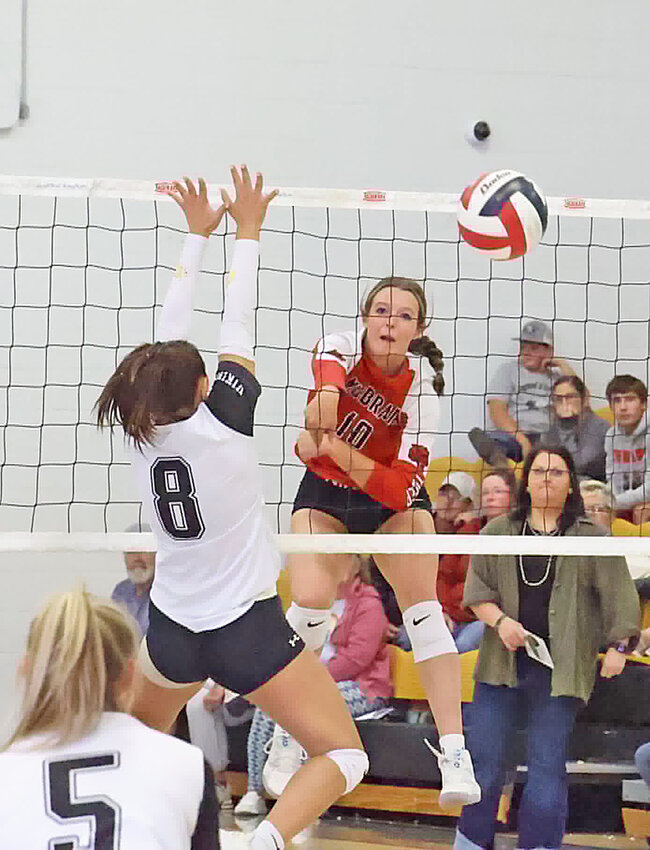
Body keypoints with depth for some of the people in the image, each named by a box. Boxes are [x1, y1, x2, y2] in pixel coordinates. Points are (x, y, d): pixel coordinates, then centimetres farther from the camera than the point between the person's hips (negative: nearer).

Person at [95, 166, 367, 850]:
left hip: (171, 632, 6)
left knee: (136, 740, 32)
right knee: (344, 755, -1)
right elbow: (236, 331, -9)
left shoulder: (141, 428, -5)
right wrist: (247, 231, 0)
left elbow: (168, 336, 4)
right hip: (247, 631, -6)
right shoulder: (221, 425, -18)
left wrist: (197, 233, 10)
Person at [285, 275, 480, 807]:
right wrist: (322, 406, -67)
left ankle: (455, 755, -23)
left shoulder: (422, 387, -22)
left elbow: (404, 487, -28)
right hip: (325, 490, 1)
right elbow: (328, 388, -45)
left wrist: (337, 449, -37)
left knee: (422, 606, -19)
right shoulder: (340, 346, -19)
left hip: (394, 495, -1)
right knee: (312, 599, -21)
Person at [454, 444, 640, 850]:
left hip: (560, 667, -2)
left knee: (548, 767, -2)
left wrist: (618, 645, -10)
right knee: (483, 756, 3)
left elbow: (618, 594, 0)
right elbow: (477, 588, 8)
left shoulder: (592, 538, 4)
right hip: (503, 662, 2)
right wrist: (499, 621, -10)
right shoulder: (498, 532, 10)